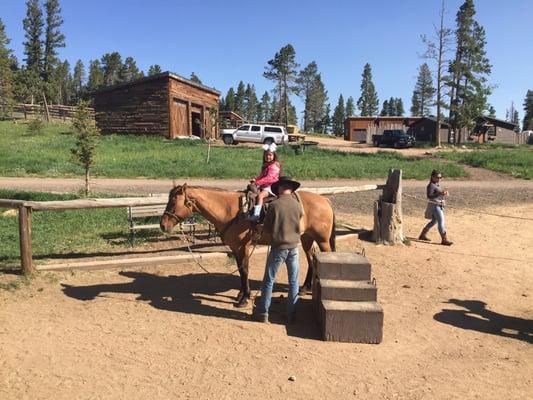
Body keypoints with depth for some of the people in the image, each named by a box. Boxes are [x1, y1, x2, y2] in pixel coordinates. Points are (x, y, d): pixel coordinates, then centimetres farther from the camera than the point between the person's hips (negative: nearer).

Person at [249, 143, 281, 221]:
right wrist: (255, 179, -1)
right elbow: (261, 176, 20)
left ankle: (256, 215, -37)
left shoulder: (274, 166, -13)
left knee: (260, 195, -31)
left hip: (271, 186, -10)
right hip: (263, 186, 10)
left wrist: (258, 182, -26)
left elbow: (269, 178, -22)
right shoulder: (265, 165, 16)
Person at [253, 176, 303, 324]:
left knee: (268, 281, 11)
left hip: (278, 248, -2)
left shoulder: (274, 205, -13)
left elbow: (266, 229, -7)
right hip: (294, 247, 3)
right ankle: (291, 314, 21)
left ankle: (263, 313, 17)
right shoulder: (298, 205, -4)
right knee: (293, 282, 14)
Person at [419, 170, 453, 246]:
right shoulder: (431, 185, -16)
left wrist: (444, 192, 0)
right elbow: (429, 196, -26)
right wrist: (439, 194, -37)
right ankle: (444, 240, -10)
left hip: (439, 205, 10)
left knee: (434, 221, 20)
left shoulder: (437, 184, 12)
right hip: (434, 206, -10)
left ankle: (423, 235, 32)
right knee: (441, 222, -12)